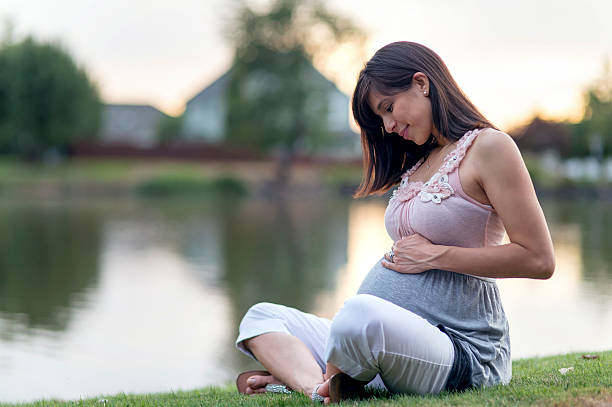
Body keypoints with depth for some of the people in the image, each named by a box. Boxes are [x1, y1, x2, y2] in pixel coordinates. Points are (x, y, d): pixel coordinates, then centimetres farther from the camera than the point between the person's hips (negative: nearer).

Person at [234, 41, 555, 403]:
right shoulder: (418, 162, 21)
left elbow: (539, 260, -13)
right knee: (261, 317, 5)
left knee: (362, 314, -39)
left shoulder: (489, 146, -5)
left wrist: (436, 256, -10)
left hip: (460, 350, -9)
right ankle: (313, 383, -25)